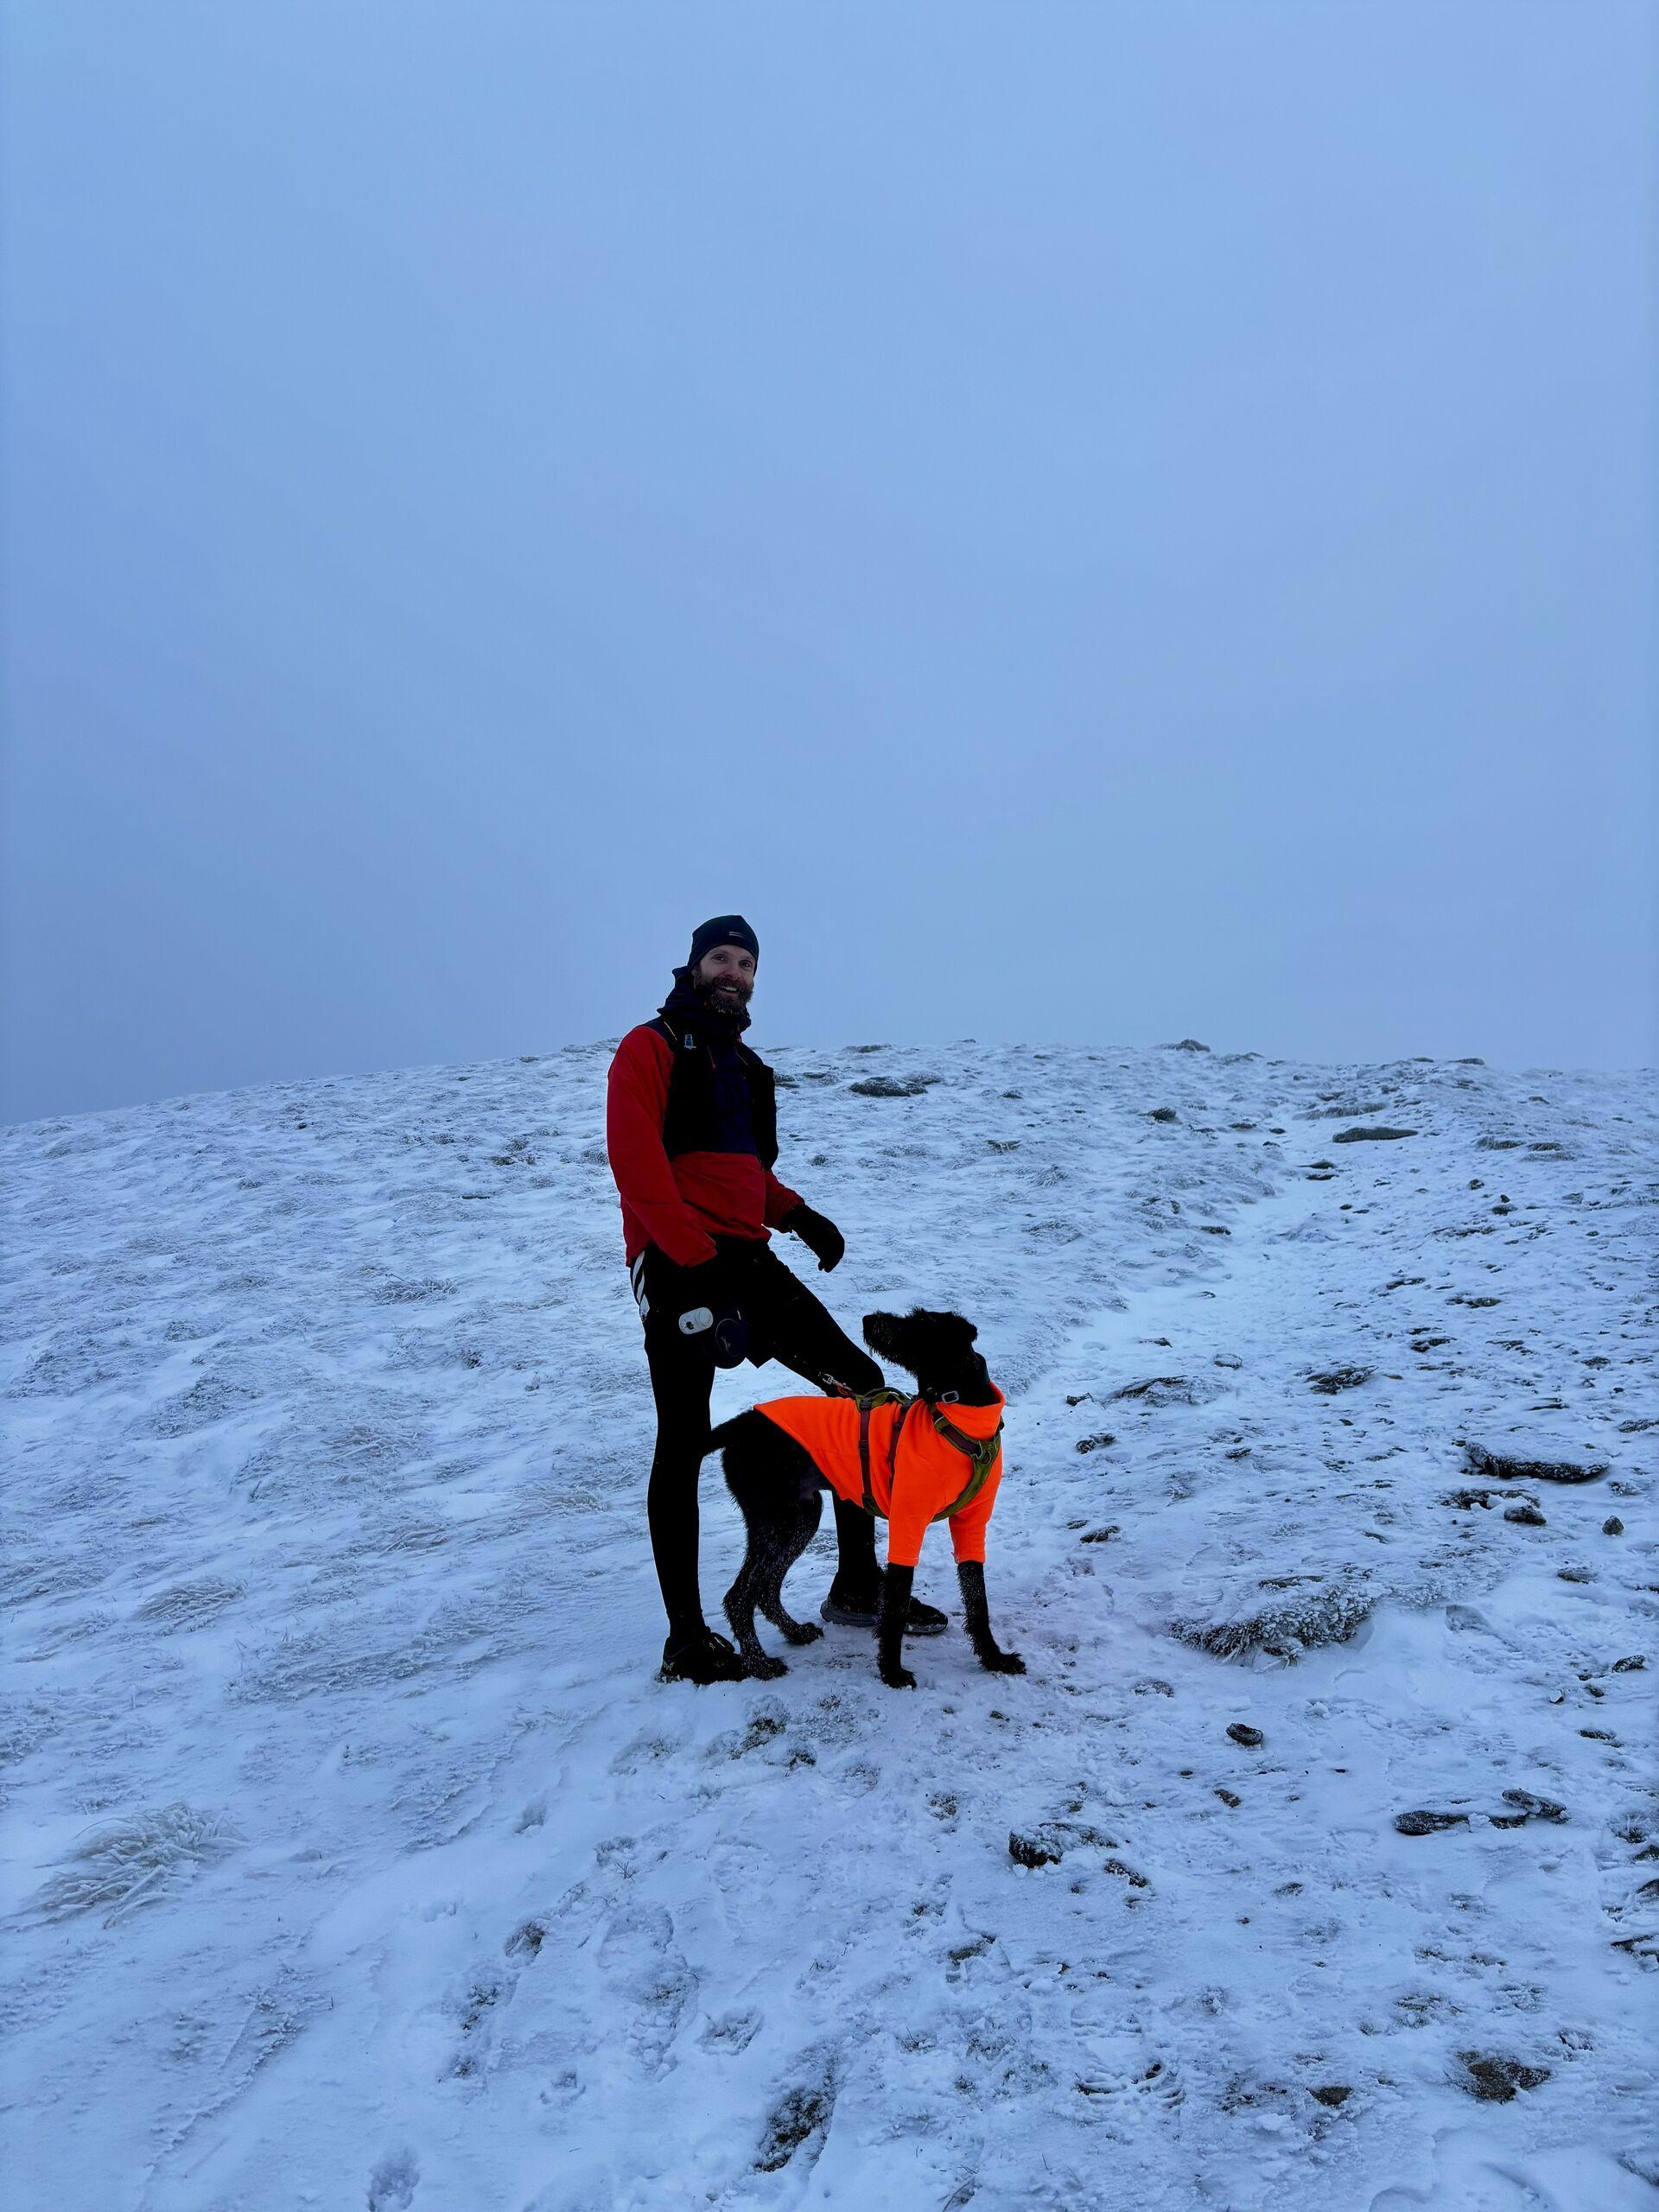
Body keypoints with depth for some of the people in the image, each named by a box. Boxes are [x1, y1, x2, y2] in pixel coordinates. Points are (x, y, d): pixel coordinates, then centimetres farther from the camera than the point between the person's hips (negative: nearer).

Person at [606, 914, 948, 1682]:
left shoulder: (745, 1065, 22)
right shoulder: (651, 1049, -2)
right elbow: (638, 1166, -15)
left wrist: (798, 1214, 7)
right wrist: (695, 1259, -22)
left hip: (747, 1262, 8)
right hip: (678, 1269, -8)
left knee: (861, 1385, 4)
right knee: (684, 1443, -5)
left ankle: (857, 1584, 14)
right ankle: (687, 1640, 4)